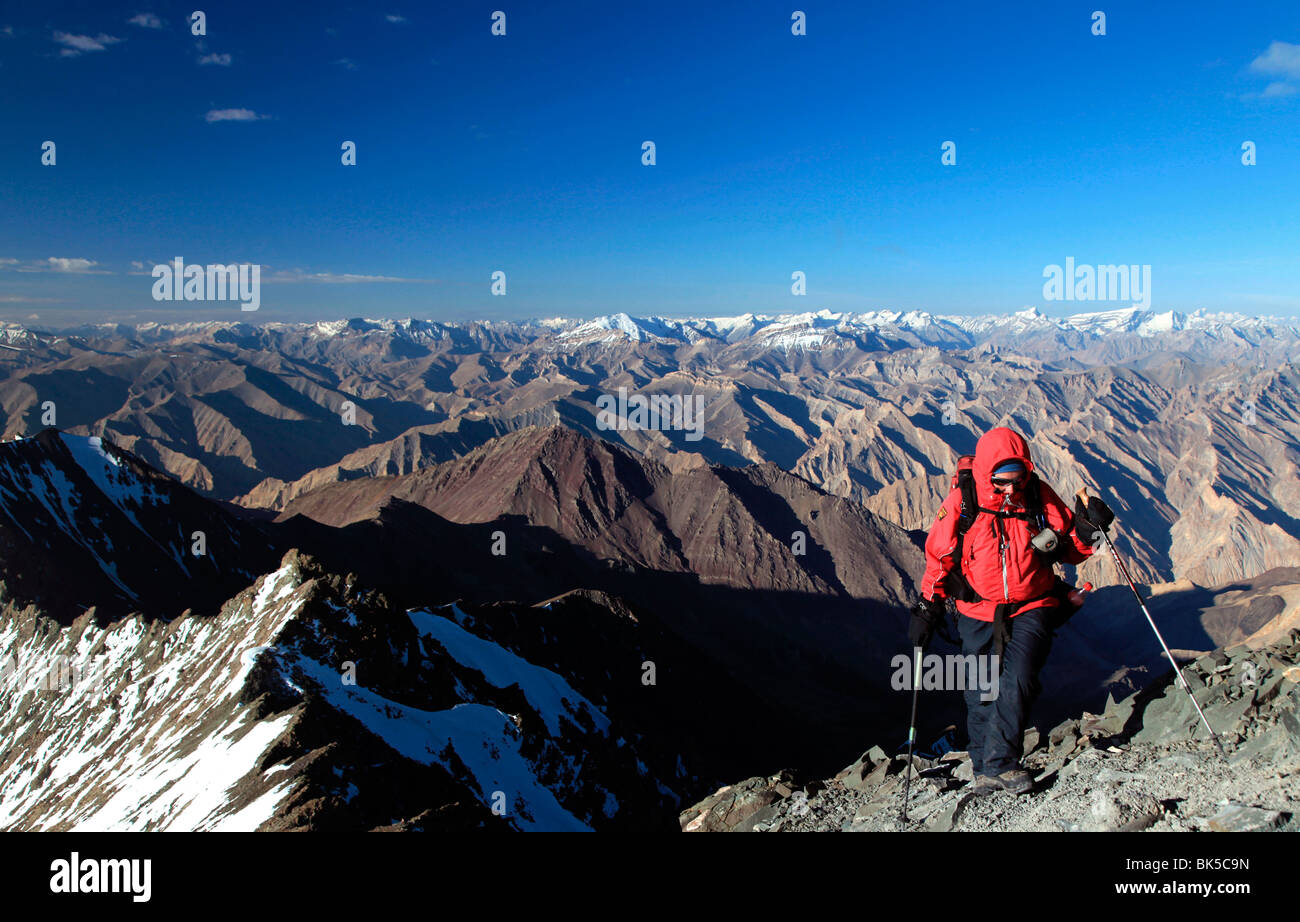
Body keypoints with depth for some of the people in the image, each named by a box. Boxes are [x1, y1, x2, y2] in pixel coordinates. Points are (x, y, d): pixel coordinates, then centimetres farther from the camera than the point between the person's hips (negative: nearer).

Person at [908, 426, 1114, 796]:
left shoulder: (1041, 498, -5)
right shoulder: (961, 502, -8)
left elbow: (1069, 551, 6)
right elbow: (939, 557, 3)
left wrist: (1086, 531, -15)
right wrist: (927, 607, 3)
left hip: (1031, 609, 0)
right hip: (979, 614, 0)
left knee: (1016, 681, -19)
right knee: (981, 693, 3)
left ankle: (998, 765, -14)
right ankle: (985, 767, 17)